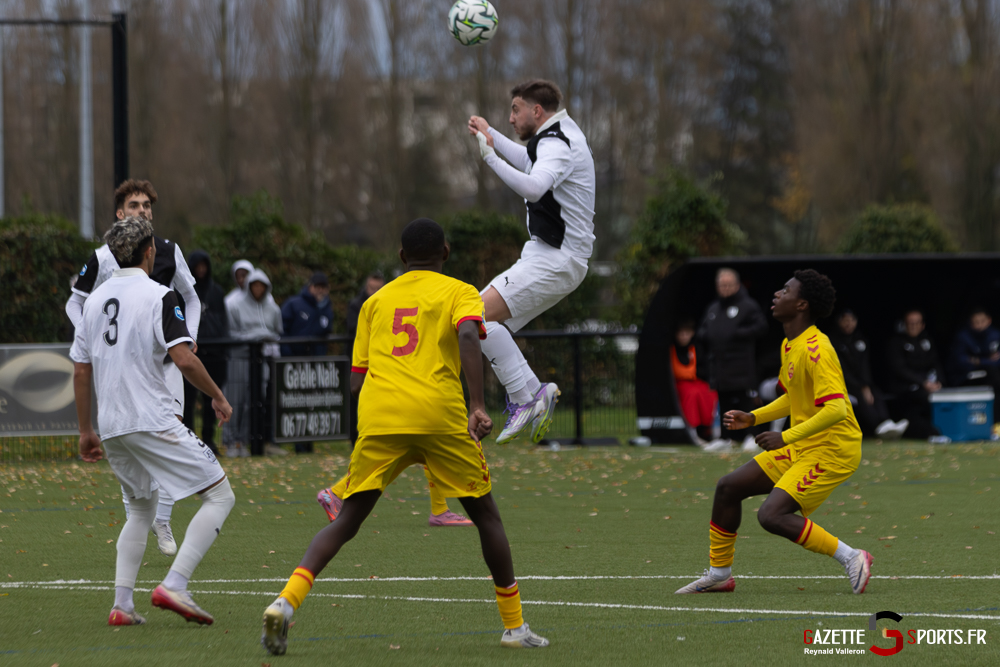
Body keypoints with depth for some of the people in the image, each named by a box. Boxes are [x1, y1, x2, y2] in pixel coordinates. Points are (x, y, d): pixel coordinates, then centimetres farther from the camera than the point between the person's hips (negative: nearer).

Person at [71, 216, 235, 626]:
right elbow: (184, 360, -17)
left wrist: (86, 432, 22)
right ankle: (174, 586, -15)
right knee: (220, 496, -2)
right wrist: (218, 397, -2)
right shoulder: (158, 296, -8)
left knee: (141, 510, 24)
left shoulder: (95, 300, 12)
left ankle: (122, 605, 11)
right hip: (151, 422, -7)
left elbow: (80, 370, 15)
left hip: (110, 426, 7)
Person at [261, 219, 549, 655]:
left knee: (346, 522, 6)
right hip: (440, 417, -2)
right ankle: (514, 626, 15)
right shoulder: (459, 292, 13)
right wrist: (477, 406, -18)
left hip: (378, 420, 2)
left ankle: (286, 601, -17)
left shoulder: (376, 301, 23)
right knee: (485, 515, 14)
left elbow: (356, 381, 20)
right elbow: (468, 335, -10)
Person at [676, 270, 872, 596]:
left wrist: (786, 437, -29)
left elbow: (835, 409, -29)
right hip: (802, 448, 10)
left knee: (772, 516, -22)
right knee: (728, 487, 8)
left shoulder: (815, 350, -22)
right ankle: (719, 574, 21)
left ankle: (850, 557, -12)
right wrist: (753, 418, 14)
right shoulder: (789, 346, 10)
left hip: (831, 451, -10)